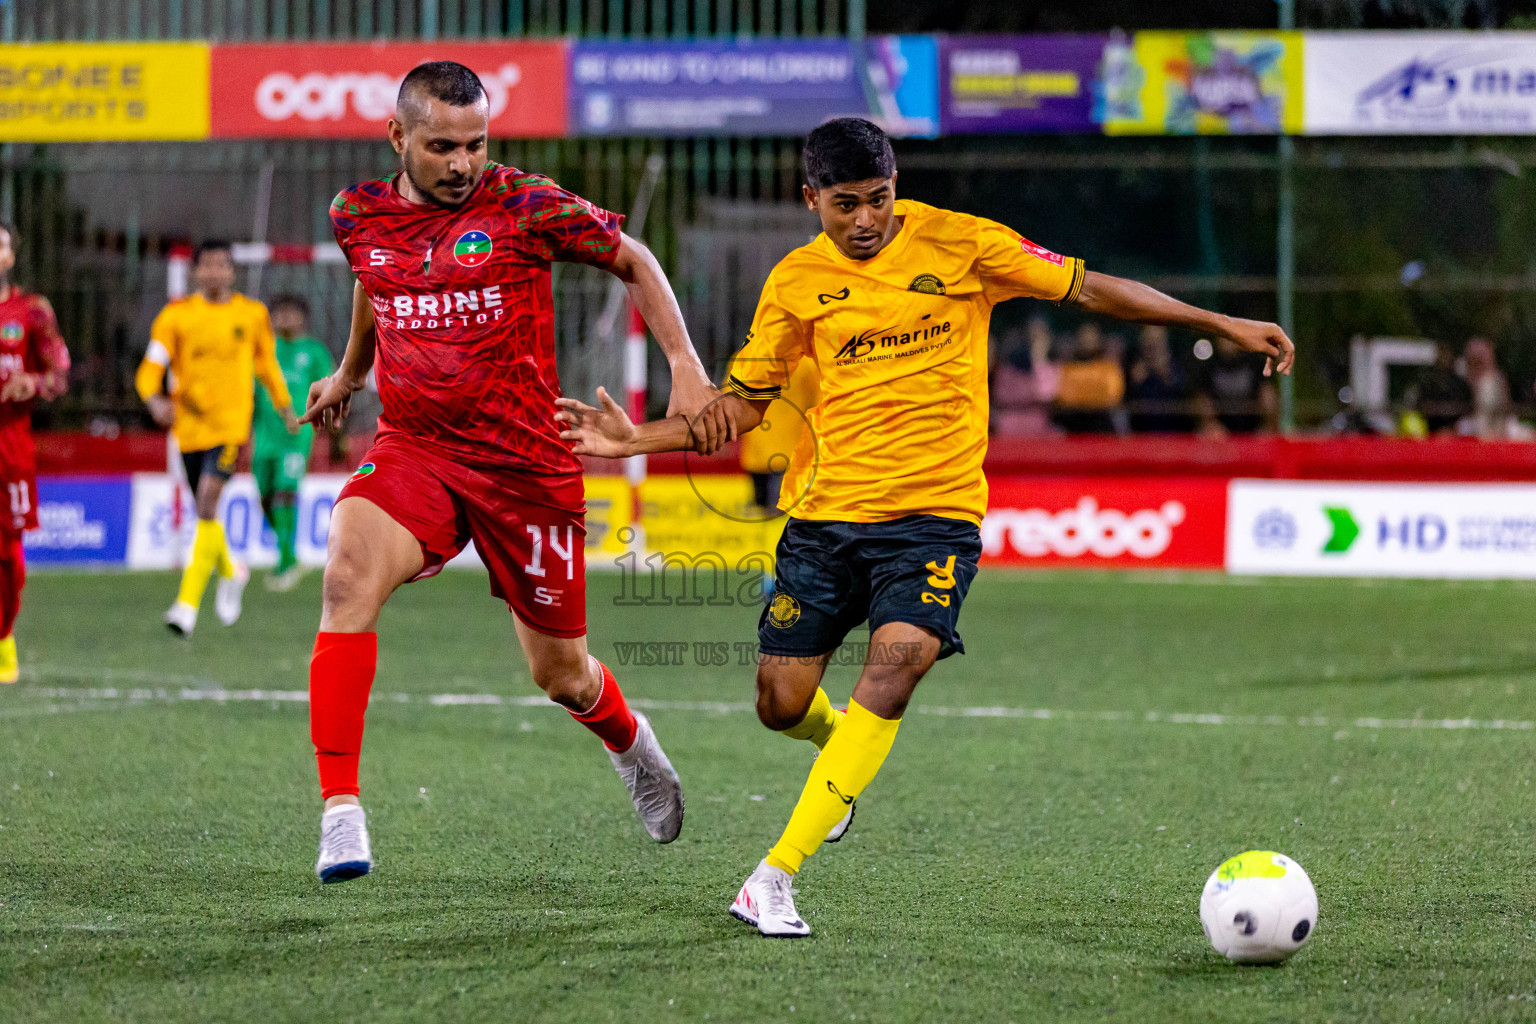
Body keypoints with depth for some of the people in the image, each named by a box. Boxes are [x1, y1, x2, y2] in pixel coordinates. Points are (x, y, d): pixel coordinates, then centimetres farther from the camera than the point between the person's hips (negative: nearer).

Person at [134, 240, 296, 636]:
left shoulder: (253, 314, 4)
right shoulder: (176, 315, 0)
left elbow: (266, 362, 20)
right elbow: (151, 366, -5)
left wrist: (285, 407, 28)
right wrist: (154, 399, -25)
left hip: (232, 422, -2)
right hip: (189, 425, 2)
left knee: (207, 505, -18)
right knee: (205, 513, 13)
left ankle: (189, 602, -21)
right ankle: (231, 572, 44)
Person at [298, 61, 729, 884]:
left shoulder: (525, 206, -9)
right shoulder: (359, 215, 2)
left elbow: (632, 261, 4)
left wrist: (686, 368, -6)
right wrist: (349, 371, 39)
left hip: (525, 461, -2)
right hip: (411, 449, 2)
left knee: (561, 674, 10)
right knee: (348, 577, -30)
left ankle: (629, 741, 50)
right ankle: (340, 815, -30)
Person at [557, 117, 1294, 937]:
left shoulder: (958, 244, -1)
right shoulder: (796, 282, 4)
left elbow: (1089, 290, 3)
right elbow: (741, 404, 11)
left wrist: (1223, 325, 1)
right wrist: (636, 441, -2)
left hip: (935, 513, -2)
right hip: (825, 511, 2)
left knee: (896, 662, -24)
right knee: (781, 705, 1)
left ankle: (774, 877, -23)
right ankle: (841, 747, 41)